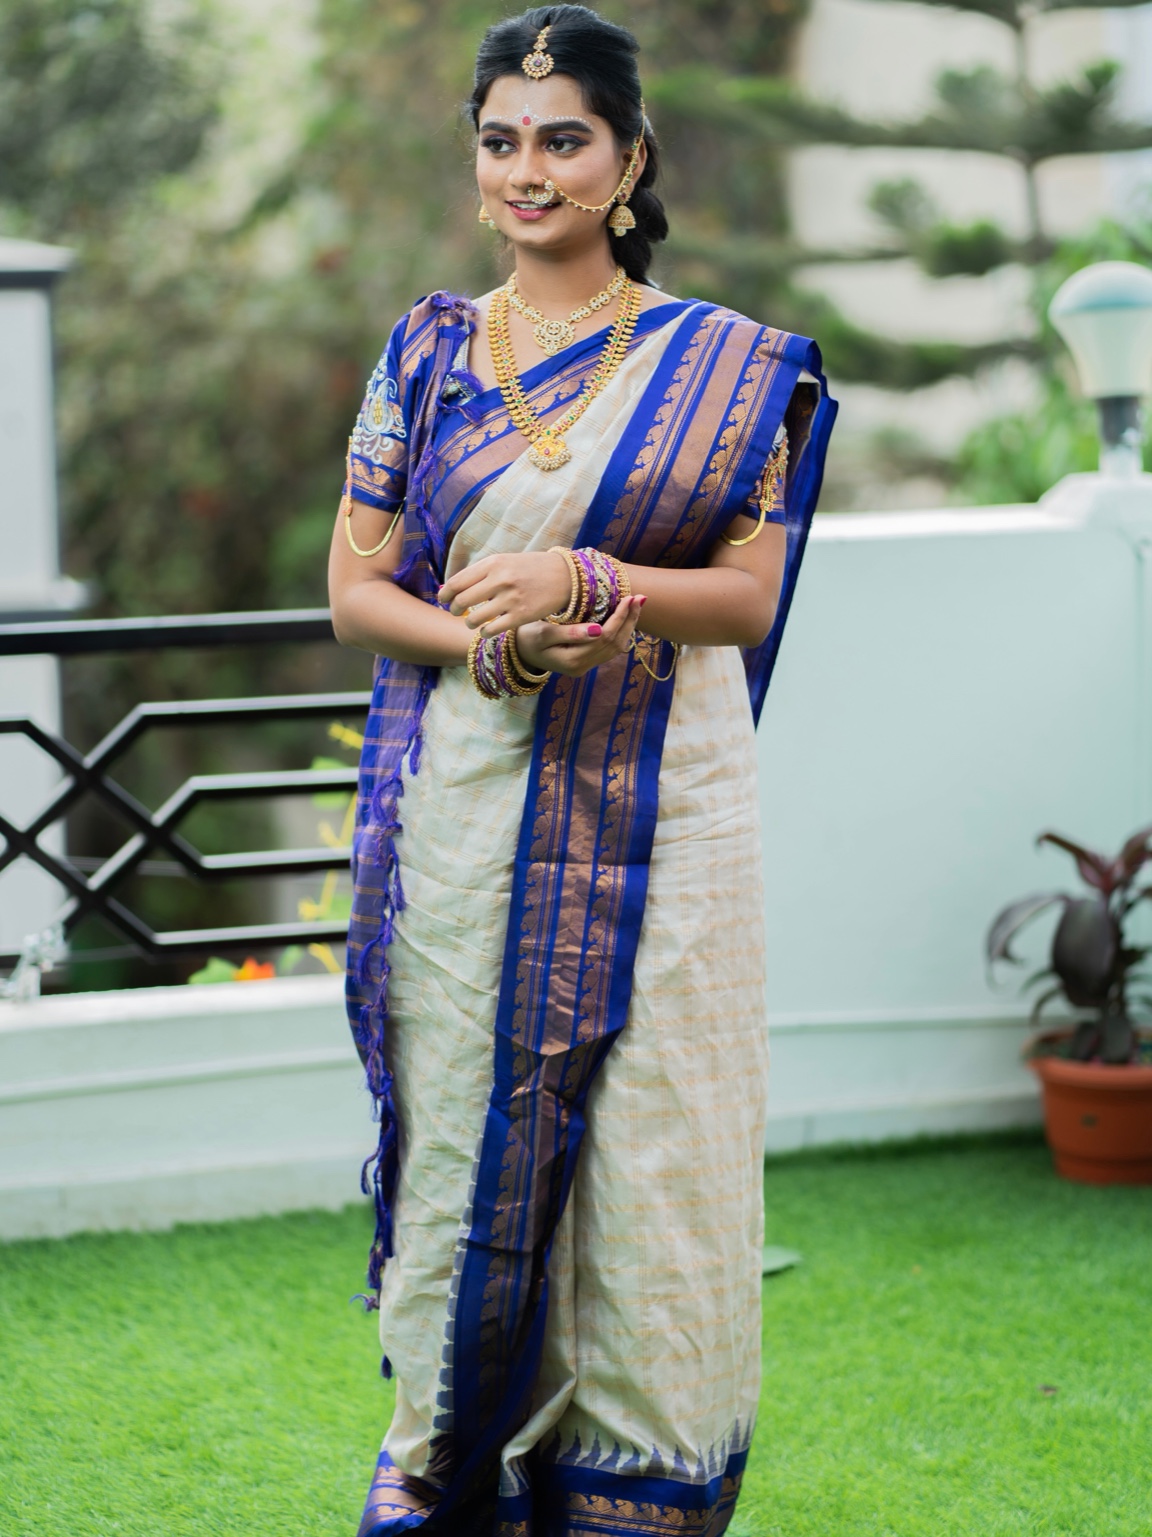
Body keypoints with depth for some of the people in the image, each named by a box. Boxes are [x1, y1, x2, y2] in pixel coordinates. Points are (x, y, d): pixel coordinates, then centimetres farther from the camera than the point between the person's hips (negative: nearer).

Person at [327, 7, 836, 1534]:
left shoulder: (722, 364, 4)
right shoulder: (428, 350, 9)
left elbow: (749, 595, -2)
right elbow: (355, 589, 7)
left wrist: (586, 582, -19)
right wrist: (491, 644, -13)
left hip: (658, 818, -1)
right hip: (462, 815, 1)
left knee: (652, 1161, -1)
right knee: (466, 1134, 3)